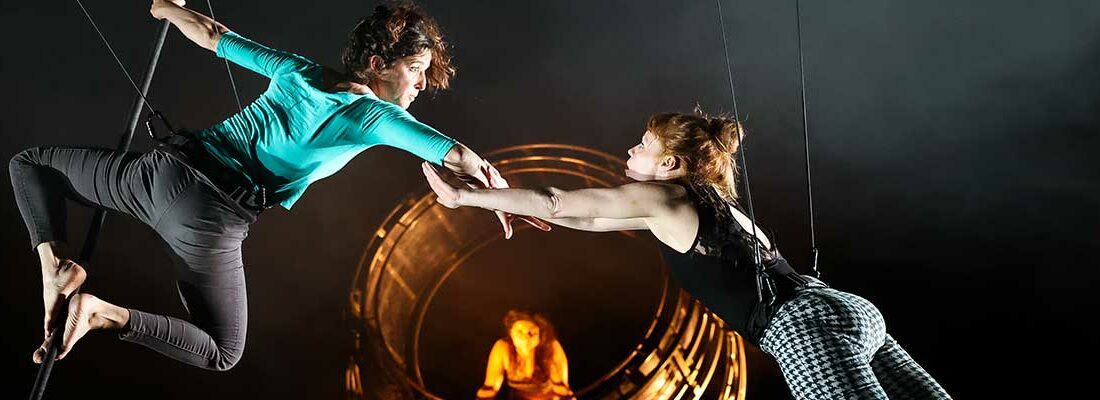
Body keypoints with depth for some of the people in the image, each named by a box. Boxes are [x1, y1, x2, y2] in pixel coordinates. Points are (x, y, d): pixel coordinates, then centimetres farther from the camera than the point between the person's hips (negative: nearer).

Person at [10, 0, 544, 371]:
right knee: (222, 355, 17)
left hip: (161, 167, 5)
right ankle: (104, 314, -3)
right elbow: (463, 158, -7)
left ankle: (56, 265, 6)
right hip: (211, 221, -4)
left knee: (29, 162, 31)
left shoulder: (297, 70, 13)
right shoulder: (378, 117, -2)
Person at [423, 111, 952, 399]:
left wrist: (464, 196, 9)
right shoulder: (707, 198, 25)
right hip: (845, 311, 9)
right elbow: (598, 219, 34)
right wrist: (516, 203, 39)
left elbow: (558, 202, 1)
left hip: (804, 327, -9)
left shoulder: (661, 195, 0)